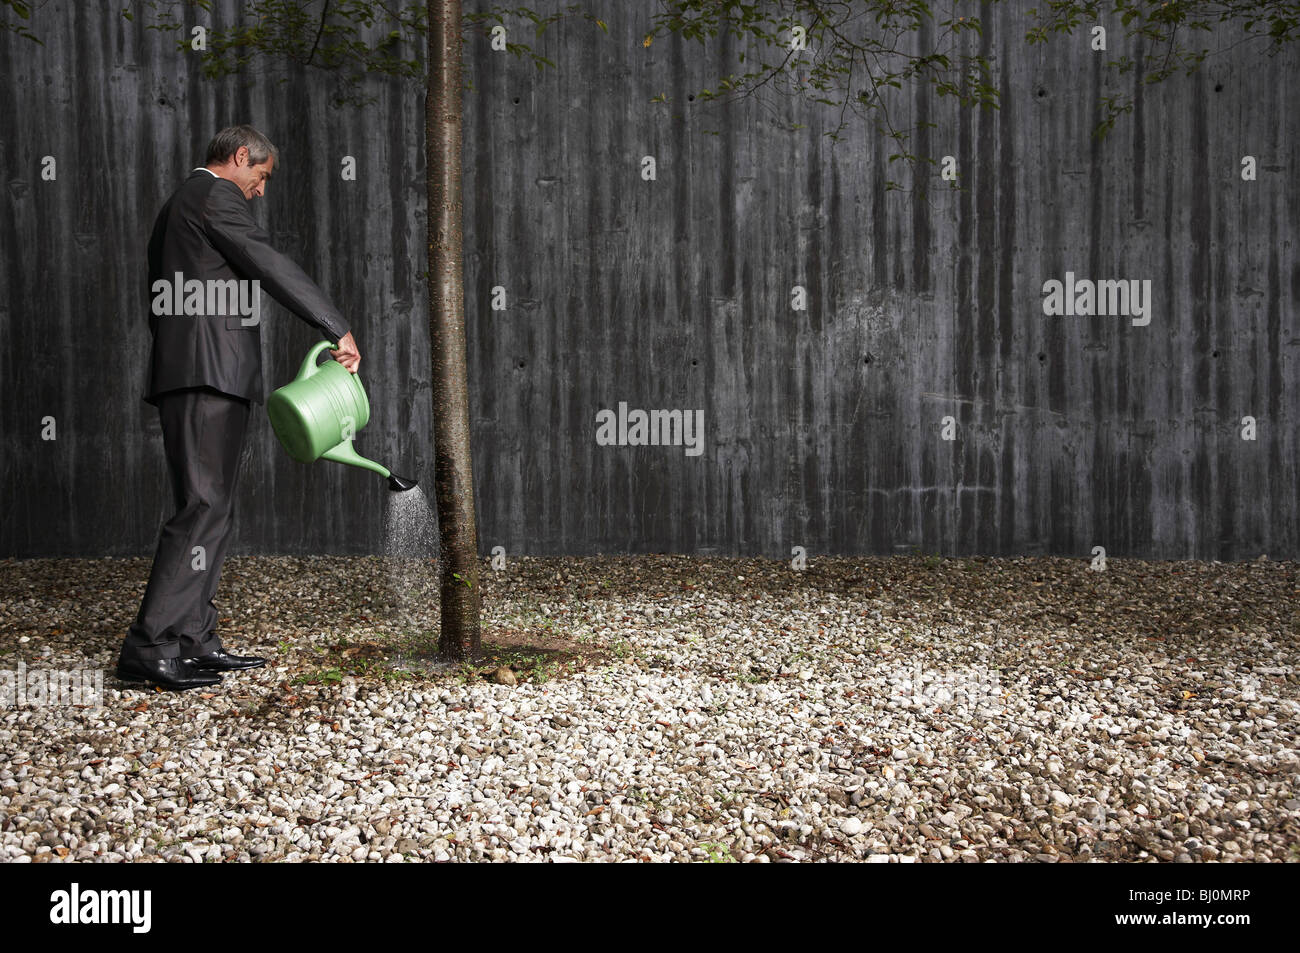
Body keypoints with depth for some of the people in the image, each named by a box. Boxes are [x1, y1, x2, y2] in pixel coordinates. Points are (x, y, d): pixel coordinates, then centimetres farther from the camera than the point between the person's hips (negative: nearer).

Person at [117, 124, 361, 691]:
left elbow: (162, 306, 28)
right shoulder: (215, 196, -4)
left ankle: (194, 642, 10)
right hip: (209, 373, -11)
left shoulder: (176, 206, 26)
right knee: (203, 508, -14)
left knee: (212, 509, 10)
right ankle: (149, 648, -16)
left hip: (188, 375, 11)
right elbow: (272, 267, -14)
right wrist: (338, 330, -14)